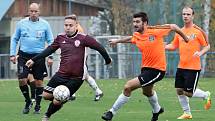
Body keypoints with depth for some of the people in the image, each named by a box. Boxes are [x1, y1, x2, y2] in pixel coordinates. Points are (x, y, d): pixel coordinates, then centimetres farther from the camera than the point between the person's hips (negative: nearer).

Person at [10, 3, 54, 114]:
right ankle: (28, 102, 12)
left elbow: (50, 41, 4)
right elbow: (14, 39, 11)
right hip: (24, 55, 0)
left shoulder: (45, 24, 1)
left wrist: (50, 56, -4)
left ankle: (37, 106, 16)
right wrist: (12, 54, 4)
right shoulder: (21, 23, 3)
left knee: (39, 82, 2)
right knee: (22, 80, -11)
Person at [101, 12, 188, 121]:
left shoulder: (155, 32, -19)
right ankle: (157, 110, 65)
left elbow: (173, 27, -8)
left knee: (128, 87, -19)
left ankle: (112, 112, -8)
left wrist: (185, 38, 2)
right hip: (146, 68, 8)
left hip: (157, 70, -8)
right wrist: (117, 41, 33)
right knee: (147, 92, 34)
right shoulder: (136, 36, -1)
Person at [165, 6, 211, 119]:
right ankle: (187, 113, 21)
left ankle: (206, 95, 22)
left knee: (189, 93, -6)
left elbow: (207, 46, -2)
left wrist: (200, 53, -21)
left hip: (193, 67, -6)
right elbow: (174, 45, 16)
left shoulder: (198, 31, -8)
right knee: (179, 90, 5)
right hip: (181, 67, 6)